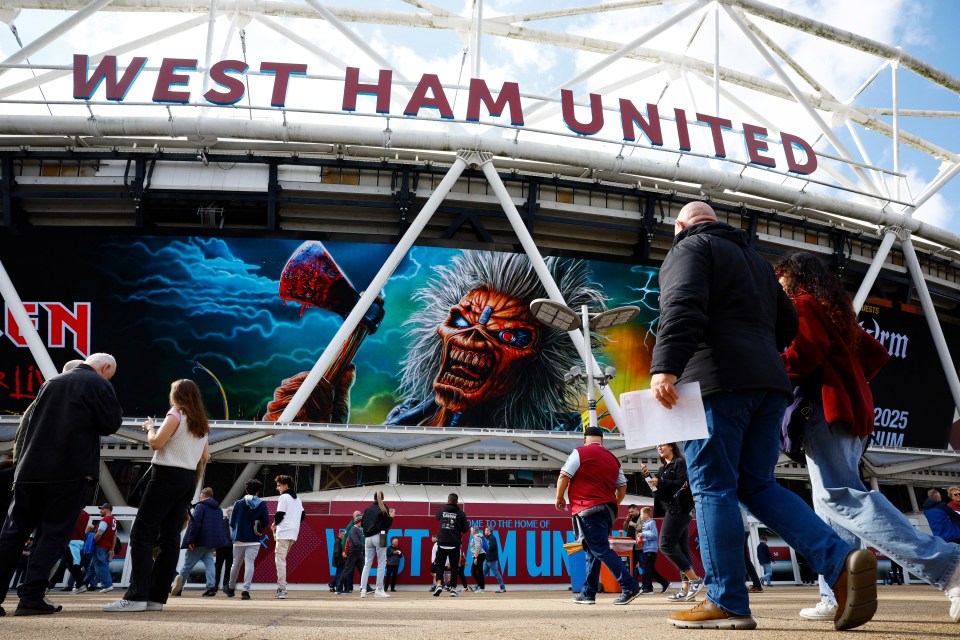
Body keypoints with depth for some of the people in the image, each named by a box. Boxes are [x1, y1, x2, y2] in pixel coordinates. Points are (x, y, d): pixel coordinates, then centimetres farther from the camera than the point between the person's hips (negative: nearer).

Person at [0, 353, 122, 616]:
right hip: (70, 472, -5)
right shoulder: (99, 384, -2)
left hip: (30, 469, 5)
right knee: (53, 533, 0)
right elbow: (111, 425, -2)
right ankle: (31, 597, -4)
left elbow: (29, 424, 21)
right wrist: (116, 410, 14)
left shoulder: (50, 382, 16)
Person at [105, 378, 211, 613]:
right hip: (188, 480, 8)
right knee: (170, 538, 3)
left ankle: (137, 596, -17)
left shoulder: (176, 414, -5)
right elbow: (205, 456, 20)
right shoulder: (201, 423, 16)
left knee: (141, 534, -8)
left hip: (167, 476, -8)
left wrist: (150, 427, 6)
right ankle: (157, 597, 0)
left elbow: (156, 443, -12)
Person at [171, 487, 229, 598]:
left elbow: (194, 523, -17)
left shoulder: (200, 506, -5)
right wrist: (216, 544, 21)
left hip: (199, 543, -5)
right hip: (211, 543, 5)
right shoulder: (218, 509, 18)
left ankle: (178, 587, 5)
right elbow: (220, 527, 21)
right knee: (209, 563, 0)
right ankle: (211, 586, -16)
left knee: (187, 564, 4)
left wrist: (190, 540, -18)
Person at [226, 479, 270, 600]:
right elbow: (266, 521, -3)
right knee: (250, 564, -3)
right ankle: (245, 590, -15)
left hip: (239, 539, 1)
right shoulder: (262, 504, -1)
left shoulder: (238, 503, -1)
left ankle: (231, 588, 31)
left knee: (236, 564, 15)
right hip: (254, 540, -1)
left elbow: (232, 522, -1)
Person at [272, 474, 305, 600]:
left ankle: (281, 589, -12)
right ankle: (282, 586, 13)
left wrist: (274, 524, 3)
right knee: (281, 559, 17)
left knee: (280, 560, -7)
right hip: (294, 533, 8)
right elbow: (303, 515, 19)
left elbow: (280, 514, -13)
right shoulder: (298, 499, 19)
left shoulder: (284, 497, -6)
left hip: (284, 533, -8)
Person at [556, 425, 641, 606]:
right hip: (607, 510, 7)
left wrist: (559, 498, 4)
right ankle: (588, 593, 15)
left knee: (601, 550, -8)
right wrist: (615, 504, 31)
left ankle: (630, 586, -16)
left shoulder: (580, 453, -3)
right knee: (593, 552, 13)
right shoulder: (613, 459, 15)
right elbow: (622, 487, 15)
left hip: (589, 510, -7)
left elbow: (564, 476, -9)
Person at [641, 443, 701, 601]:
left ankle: (695, 579, -13)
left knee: (666, 544, -15)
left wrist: (660, 483, -20)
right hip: (673, 510, 9)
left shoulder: (680, 463, -4)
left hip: (679, 509, -9)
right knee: (681, 547, 3)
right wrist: (647, 476, 7)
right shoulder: (663, 468, 21)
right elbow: (657, 488, 18)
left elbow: (682, 484, -16)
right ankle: (685, 589, -1)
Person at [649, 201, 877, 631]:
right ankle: (840, 560, -6)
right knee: (757, 486, 10)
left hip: (717, 382, -8)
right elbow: (786, 324, 26)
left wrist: (665, 367, -27)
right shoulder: (754, 257, 29)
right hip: (769, 384, 8)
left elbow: (682, 307, -16)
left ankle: (726, 603, -4)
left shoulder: (690, 248, 4)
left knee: (712, 488, -5)